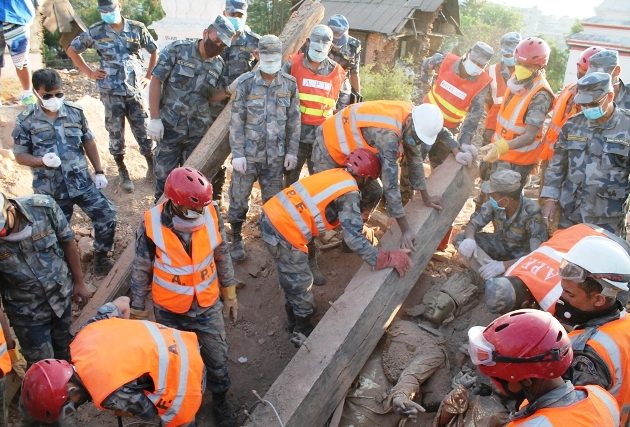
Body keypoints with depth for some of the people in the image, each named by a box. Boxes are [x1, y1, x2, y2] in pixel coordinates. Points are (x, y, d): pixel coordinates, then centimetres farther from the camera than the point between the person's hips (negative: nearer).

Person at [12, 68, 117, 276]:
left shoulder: (75, 111, -2)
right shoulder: (25, 121, -8)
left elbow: (89, 142, 8)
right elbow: (20, 155, -2)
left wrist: (99, 171, 4)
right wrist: (42, 161, -23)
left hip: (82, 182, 2)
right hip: (50, 191, -1)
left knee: (107, 216, 0)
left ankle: (101, 258, 22)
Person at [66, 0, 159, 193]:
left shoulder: (137, 28, 1)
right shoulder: (95, 31, 0)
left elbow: (155, 51, 15)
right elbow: (72, 50, 12)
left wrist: (148, 75, 8)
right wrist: (89, 72, 5)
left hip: (135, 89, 1)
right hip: (111, 92, 0)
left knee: (143, 131, 3)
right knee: (116, 133, 6)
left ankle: (152, 166, 23)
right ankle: (123, 172, 21)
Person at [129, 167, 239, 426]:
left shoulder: (211, 213, -21)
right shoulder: (152, 225, -26)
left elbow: (222, 256, -3)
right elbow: (141, 272, -10)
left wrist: (229, 294, 7)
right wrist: (137, 313, -1)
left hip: (207, 306, 1)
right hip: (169, 311, -1)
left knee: (217, 359, 18)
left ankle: (220, 400, 47)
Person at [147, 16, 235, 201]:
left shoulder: (219, 65, 3)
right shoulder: (177, 49, -9)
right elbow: (156, 81, -8)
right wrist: (155, 118, -13)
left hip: (198, 131, 3)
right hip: (169, 127, -3)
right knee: (164, 174, 6)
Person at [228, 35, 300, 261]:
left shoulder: (290, 84, 2)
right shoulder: (246, 82, -6)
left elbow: (293, 121, 7)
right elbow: (236, 120, -6)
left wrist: (291, 151, 3)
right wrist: (237, 153, -10)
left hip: (276, 155, 2)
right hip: (248, 153, -2)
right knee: (239, 197, 6)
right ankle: (236, 239, 24)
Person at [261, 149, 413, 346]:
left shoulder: (335, 174, 14)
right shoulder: (349, 192, -10)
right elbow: (353, 238, -15)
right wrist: (387, 259, -9)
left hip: (271, 215, 9)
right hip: (284, 232, -9)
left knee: (293, 280, 27)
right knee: (301, 284, 12)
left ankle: (295, 321, 46)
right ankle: (302, 332, 32)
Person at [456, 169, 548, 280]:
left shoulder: (532, 214, -33)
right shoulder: (494, 204, -20)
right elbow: (473, 223, -10)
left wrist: (504, 265, -51)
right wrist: (469, 239, -36)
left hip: (522, 252, -4)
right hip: (500, 243, 4)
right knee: (460, 239, -15)